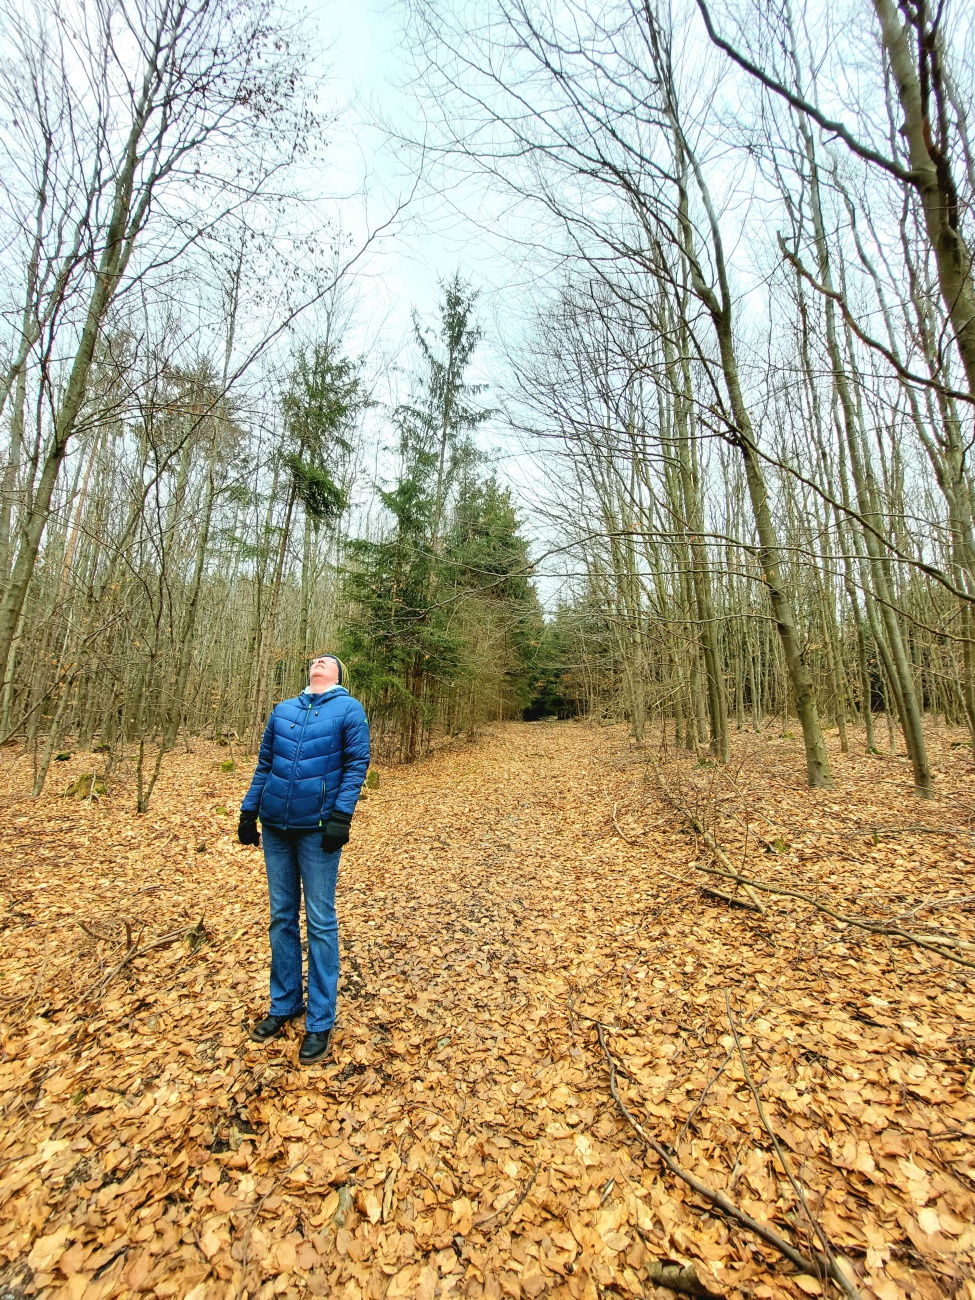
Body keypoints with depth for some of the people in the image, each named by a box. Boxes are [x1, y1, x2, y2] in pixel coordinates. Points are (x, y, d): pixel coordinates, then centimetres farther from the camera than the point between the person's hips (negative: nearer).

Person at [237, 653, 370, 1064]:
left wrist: (341, 816, -16)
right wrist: (248, 810, 10)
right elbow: (264, 765, 14)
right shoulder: (282, 710, 10)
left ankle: (320, 1022, 21)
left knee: (320, 922, 5)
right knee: (281, 917, 17)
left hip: (317, 829, -5)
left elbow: (357, 764, -9)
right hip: (275, 827, 5)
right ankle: (284, 1004, 36)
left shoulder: (349, 709, -4)